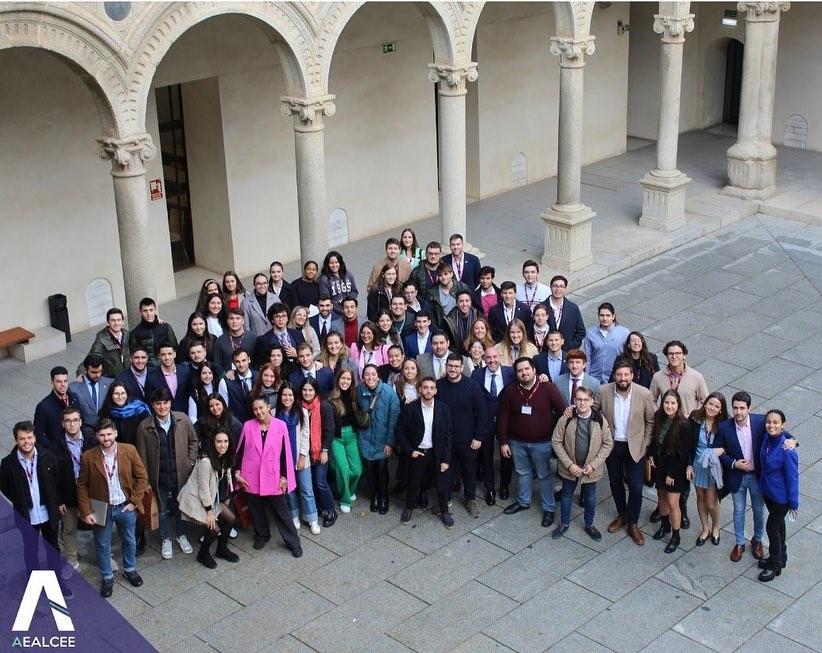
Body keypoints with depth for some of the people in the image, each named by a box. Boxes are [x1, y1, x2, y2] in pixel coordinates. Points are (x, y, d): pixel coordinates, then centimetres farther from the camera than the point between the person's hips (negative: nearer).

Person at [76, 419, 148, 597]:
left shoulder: (130, 451, -13)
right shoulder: (88, 457, -15)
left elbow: (142, 477, -5)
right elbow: (82, 486, -7)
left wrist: (134, 502, -9)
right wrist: (86, 512, -11)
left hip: (126, 507, 1)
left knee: (129, 540, 21)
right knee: (102, 545, 14)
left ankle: (130, 570, 45)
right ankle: (107, 578, 35)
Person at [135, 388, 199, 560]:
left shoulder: (182, 419, -9)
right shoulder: (144, 427, -11)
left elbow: (193, 441, 5)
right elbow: (142, 456, -6)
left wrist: (191, 462, -2)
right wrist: (145, 480, -5)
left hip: (181, 473, 1)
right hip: (159, 477, -1)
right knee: (163, 510, 14)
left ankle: (182, 535, 39)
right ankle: (166, 539, 34)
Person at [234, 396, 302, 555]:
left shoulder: (280, 426, -6)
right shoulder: (248, 426, -2)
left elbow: (285, 453, -3)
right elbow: (240, 451, 5)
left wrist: (284, 477, -4)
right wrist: (237, 473, 2)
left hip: (273, 477, -2)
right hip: (252, 477, 2)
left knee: (281, 511, 2)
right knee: (256, 509, 14)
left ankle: (293, 542, 13)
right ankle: (261, 536, 36)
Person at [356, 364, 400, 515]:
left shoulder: (389, 393, -17)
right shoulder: (359, 391, -8)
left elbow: (393, 419, -13)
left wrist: (390, 442, -12)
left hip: (382, 439, -2)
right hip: (365, 439, 2)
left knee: (382, 468, 1)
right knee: (369, 468, 7)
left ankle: (383, 497, 27)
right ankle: (374, 495, 33)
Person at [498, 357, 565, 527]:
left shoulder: (548, 388, -15)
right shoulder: (510, 391, -7)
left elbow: (562, 411, -9)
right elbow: (503, 418, -1)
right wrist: (503, 442, -1)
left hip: (542, 443, -3)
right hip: (517, 442, 3)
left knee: (544, 475, 9)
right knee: (522, 473, 20)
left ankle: (549, 508, 23)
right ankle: (523, 501, 39)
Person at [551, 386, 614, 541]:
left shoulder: (600, 420, -14)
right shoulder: (566, 419, -16)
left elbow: (608, 444, -6)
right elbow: (556, 442, -10)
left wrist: (593, 465, -13)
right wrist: (569, 465, -15)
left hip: (591, 469, 0)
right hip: (569, 468, 0)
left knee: (591, 498, 16)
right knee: (566, 496, 18)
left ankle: (589, 524, 39)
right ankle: (564, 523, 39)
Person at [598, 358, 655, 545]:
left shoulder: (644, 394, -17)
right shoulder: (604, 391, -14)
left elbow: (650, 421, -3)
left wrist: (646, 444, -4)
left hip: (634, 447, -2)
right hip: (612, 445, 2)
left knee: (636, 487, 0)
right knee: (615, 482, 17)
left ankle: (633, 524, 19)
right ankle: (621, 515, 40)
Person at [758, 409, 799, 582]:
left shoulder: (787, 450, -30)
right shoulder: (767, 439, -10)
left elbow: (792, 477, -21)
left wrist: (793, 502, -14)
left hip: (781, 496, -7)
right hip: (768, 491, 7)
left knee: (772, 527, 6)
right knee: (778, 523, 24)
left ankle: (775, 565, 26)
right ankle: (780, 557, 43)